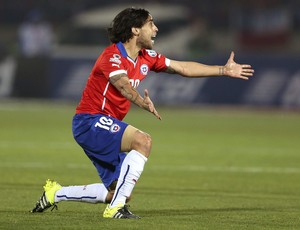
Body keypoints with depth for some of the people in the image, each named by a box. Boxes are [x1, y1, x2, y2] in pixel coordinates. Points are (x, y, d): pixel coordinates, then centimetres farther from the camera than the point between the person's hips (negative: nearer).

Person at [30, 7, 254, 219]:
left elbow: (183, 68, 15)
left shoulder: (146, 57, 8)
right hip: (90, 121, -9)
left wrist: (225, 70, 14)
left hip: (105, 126, 9)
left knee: (119, 193, 6)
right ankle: (116, 207, -29)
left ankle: (55, 193, 20)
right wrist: (143, 103, -58)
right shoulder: (112, 56, -19)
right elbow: (122, 84, -38)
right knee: (143, 140, -31)